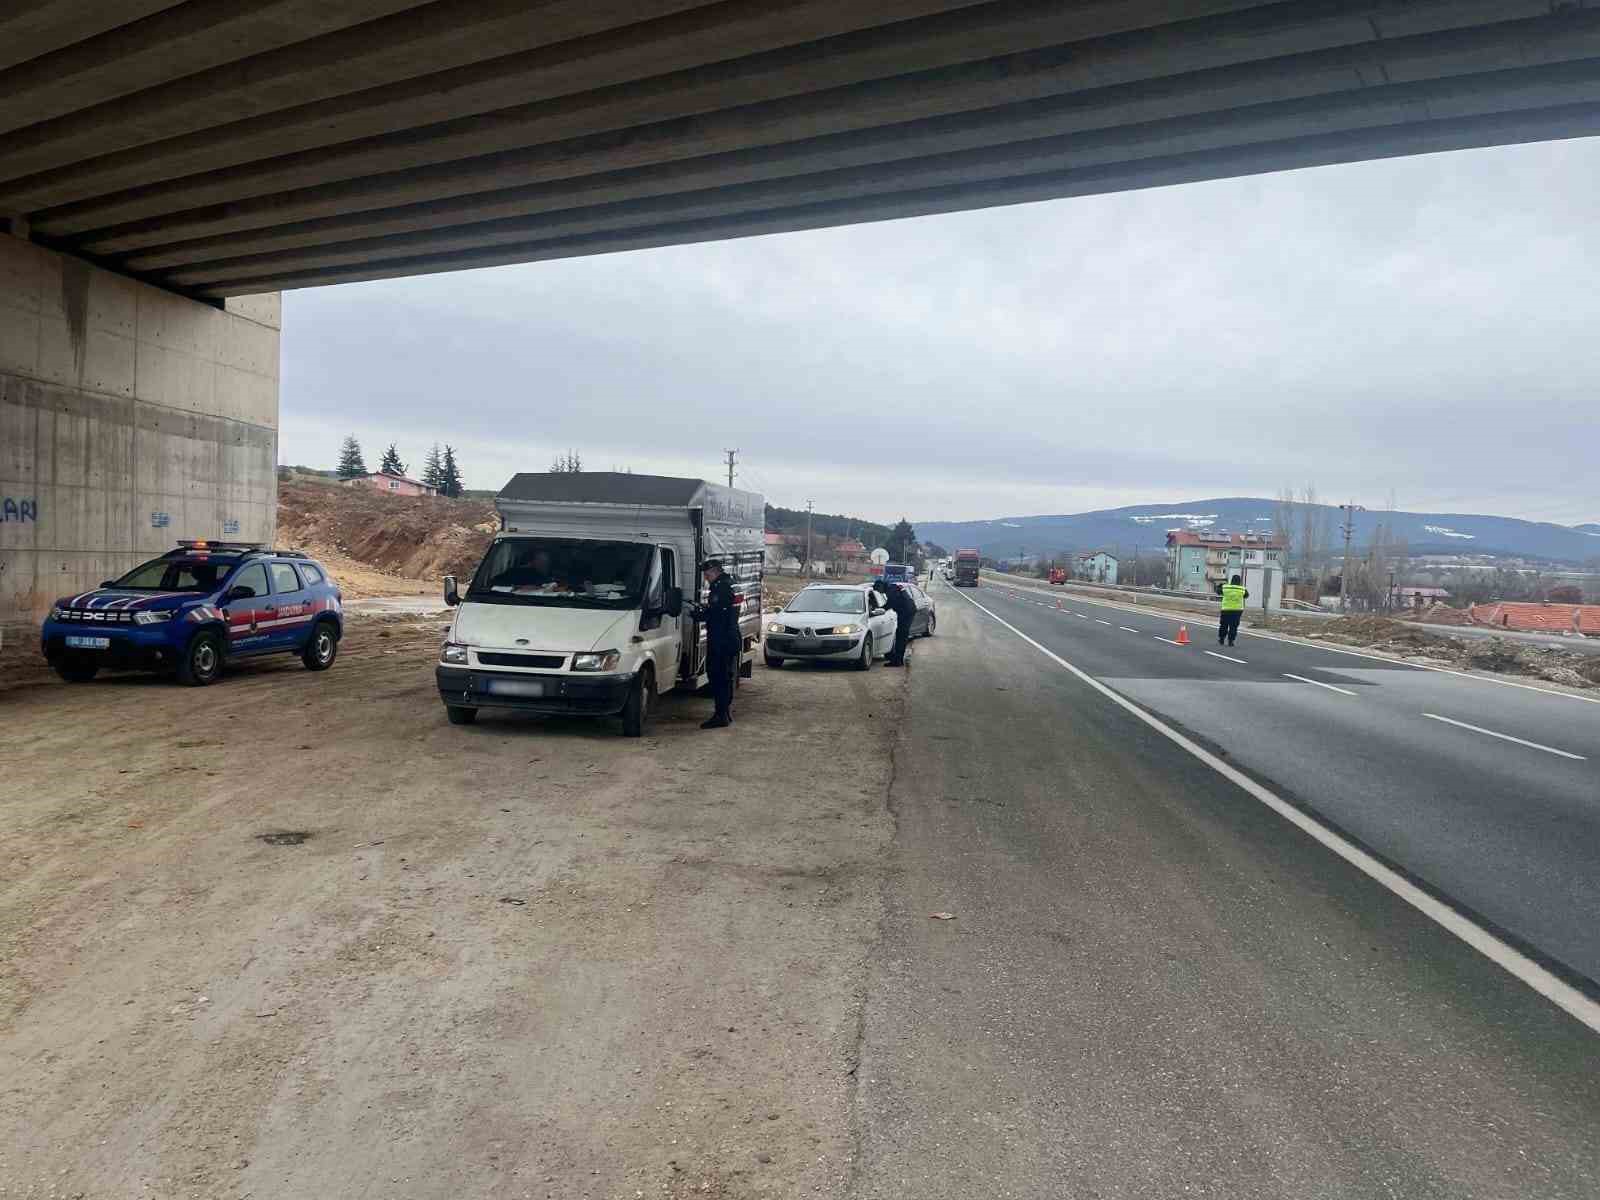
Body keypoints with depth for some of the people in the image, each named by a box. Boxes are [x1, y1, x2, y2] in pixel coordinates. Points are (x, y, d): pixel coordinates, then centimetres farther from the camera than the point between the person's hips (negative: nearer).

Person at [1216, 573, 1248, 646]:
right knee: (1233, 626, 5)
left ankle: (1221, 640, 18)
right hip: (1237, 610, 0)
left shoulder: (1225, 587, -6)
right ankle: (1230, 641, 2)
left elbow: (1218, 592, 13)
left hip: (1226, 610, 0)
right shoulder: (1242, 589, -4)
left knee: (1224, 625, 13)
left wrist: (1219, 586, 32)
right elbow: (1246, 595, 17)